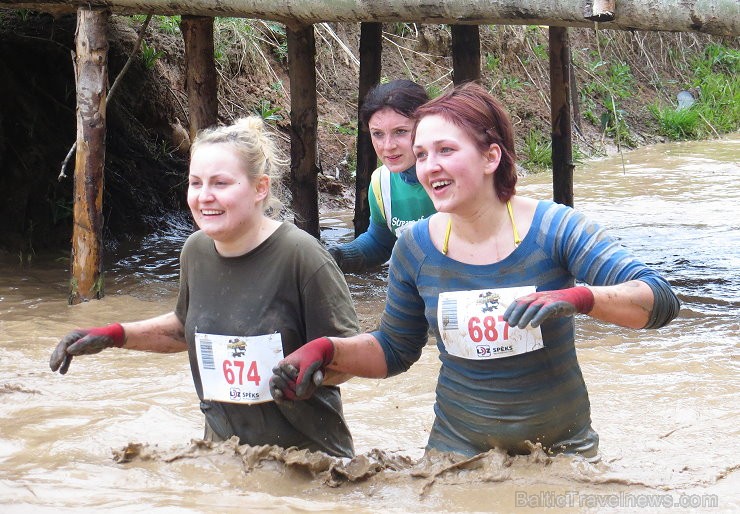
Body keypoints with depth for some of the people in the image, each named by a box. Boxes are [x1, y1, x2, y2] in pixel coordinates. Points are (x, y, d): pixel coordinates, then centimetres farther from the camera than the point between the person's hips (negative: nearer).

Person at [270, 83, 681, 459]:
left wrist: (578, 297, -40)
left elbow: (661, 301, -23)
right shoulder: (416, 248, -6)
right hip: (457, 445, 2)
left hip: (561, 446, -2)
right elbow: (394, 350, 9)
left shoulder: (553, 228, -15)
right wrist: (326, 350, -10)